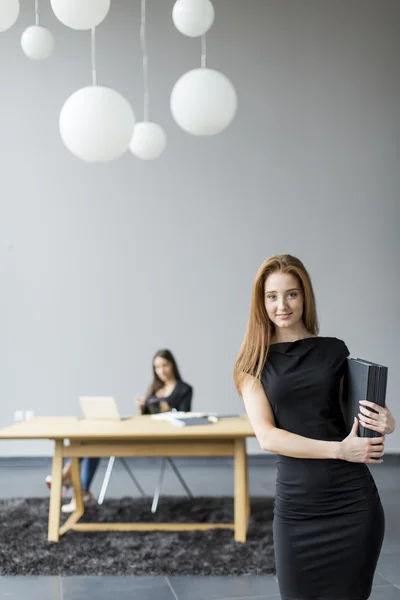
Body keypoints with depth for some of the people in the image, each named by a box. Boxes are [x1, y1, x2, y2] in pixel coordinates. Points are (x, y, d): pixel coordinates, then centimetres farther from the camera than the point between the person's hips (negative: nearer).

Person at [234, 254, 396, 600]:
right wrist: (340, 449, -17)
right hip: (296, 506, 0)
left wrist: (385, 423, -8)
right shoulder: (255, 362, 1)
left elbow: (355, 413, 15)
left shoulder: (334, 351, 4)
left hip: (354, 502, 1)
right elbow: (267, 437, -8)